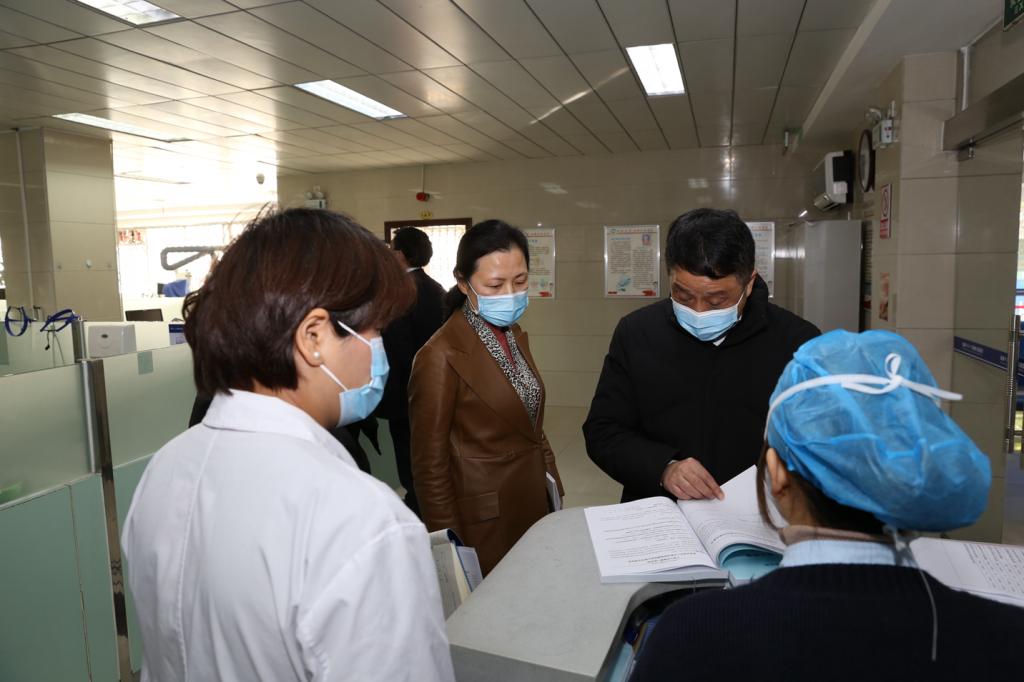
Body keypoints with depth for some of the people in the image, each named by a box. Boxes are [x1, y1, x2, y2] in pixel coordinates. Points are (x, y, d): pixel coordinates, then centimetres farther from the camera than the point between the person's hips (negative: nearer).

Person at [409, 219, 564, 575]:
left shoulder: (515, 335, 4)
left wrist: (551, 479, 8)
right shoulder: (441, 356, -21)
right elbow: (431, 466, -16)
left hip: (534, 506, 7)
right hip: (485, 529, -7)